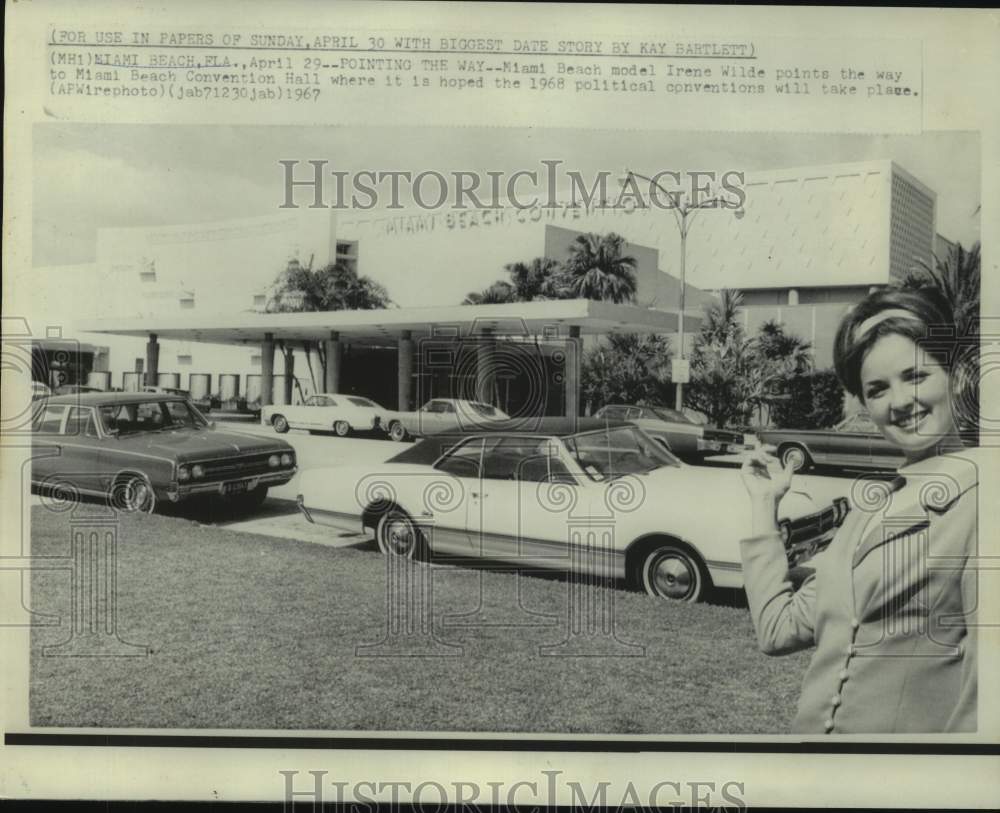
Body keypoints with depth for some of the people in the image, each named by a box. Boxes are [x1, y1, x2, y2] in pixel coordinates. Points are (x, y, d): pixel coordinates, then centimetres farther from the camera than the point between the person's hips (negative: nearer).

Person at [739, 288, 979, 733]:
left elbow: (986, 681, -19)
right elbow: (780, 629, 3)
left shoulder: (973, 494, -15)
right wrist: (764, 502, 5)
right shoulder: (871, 502, 6)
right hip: (813, 725, 6)